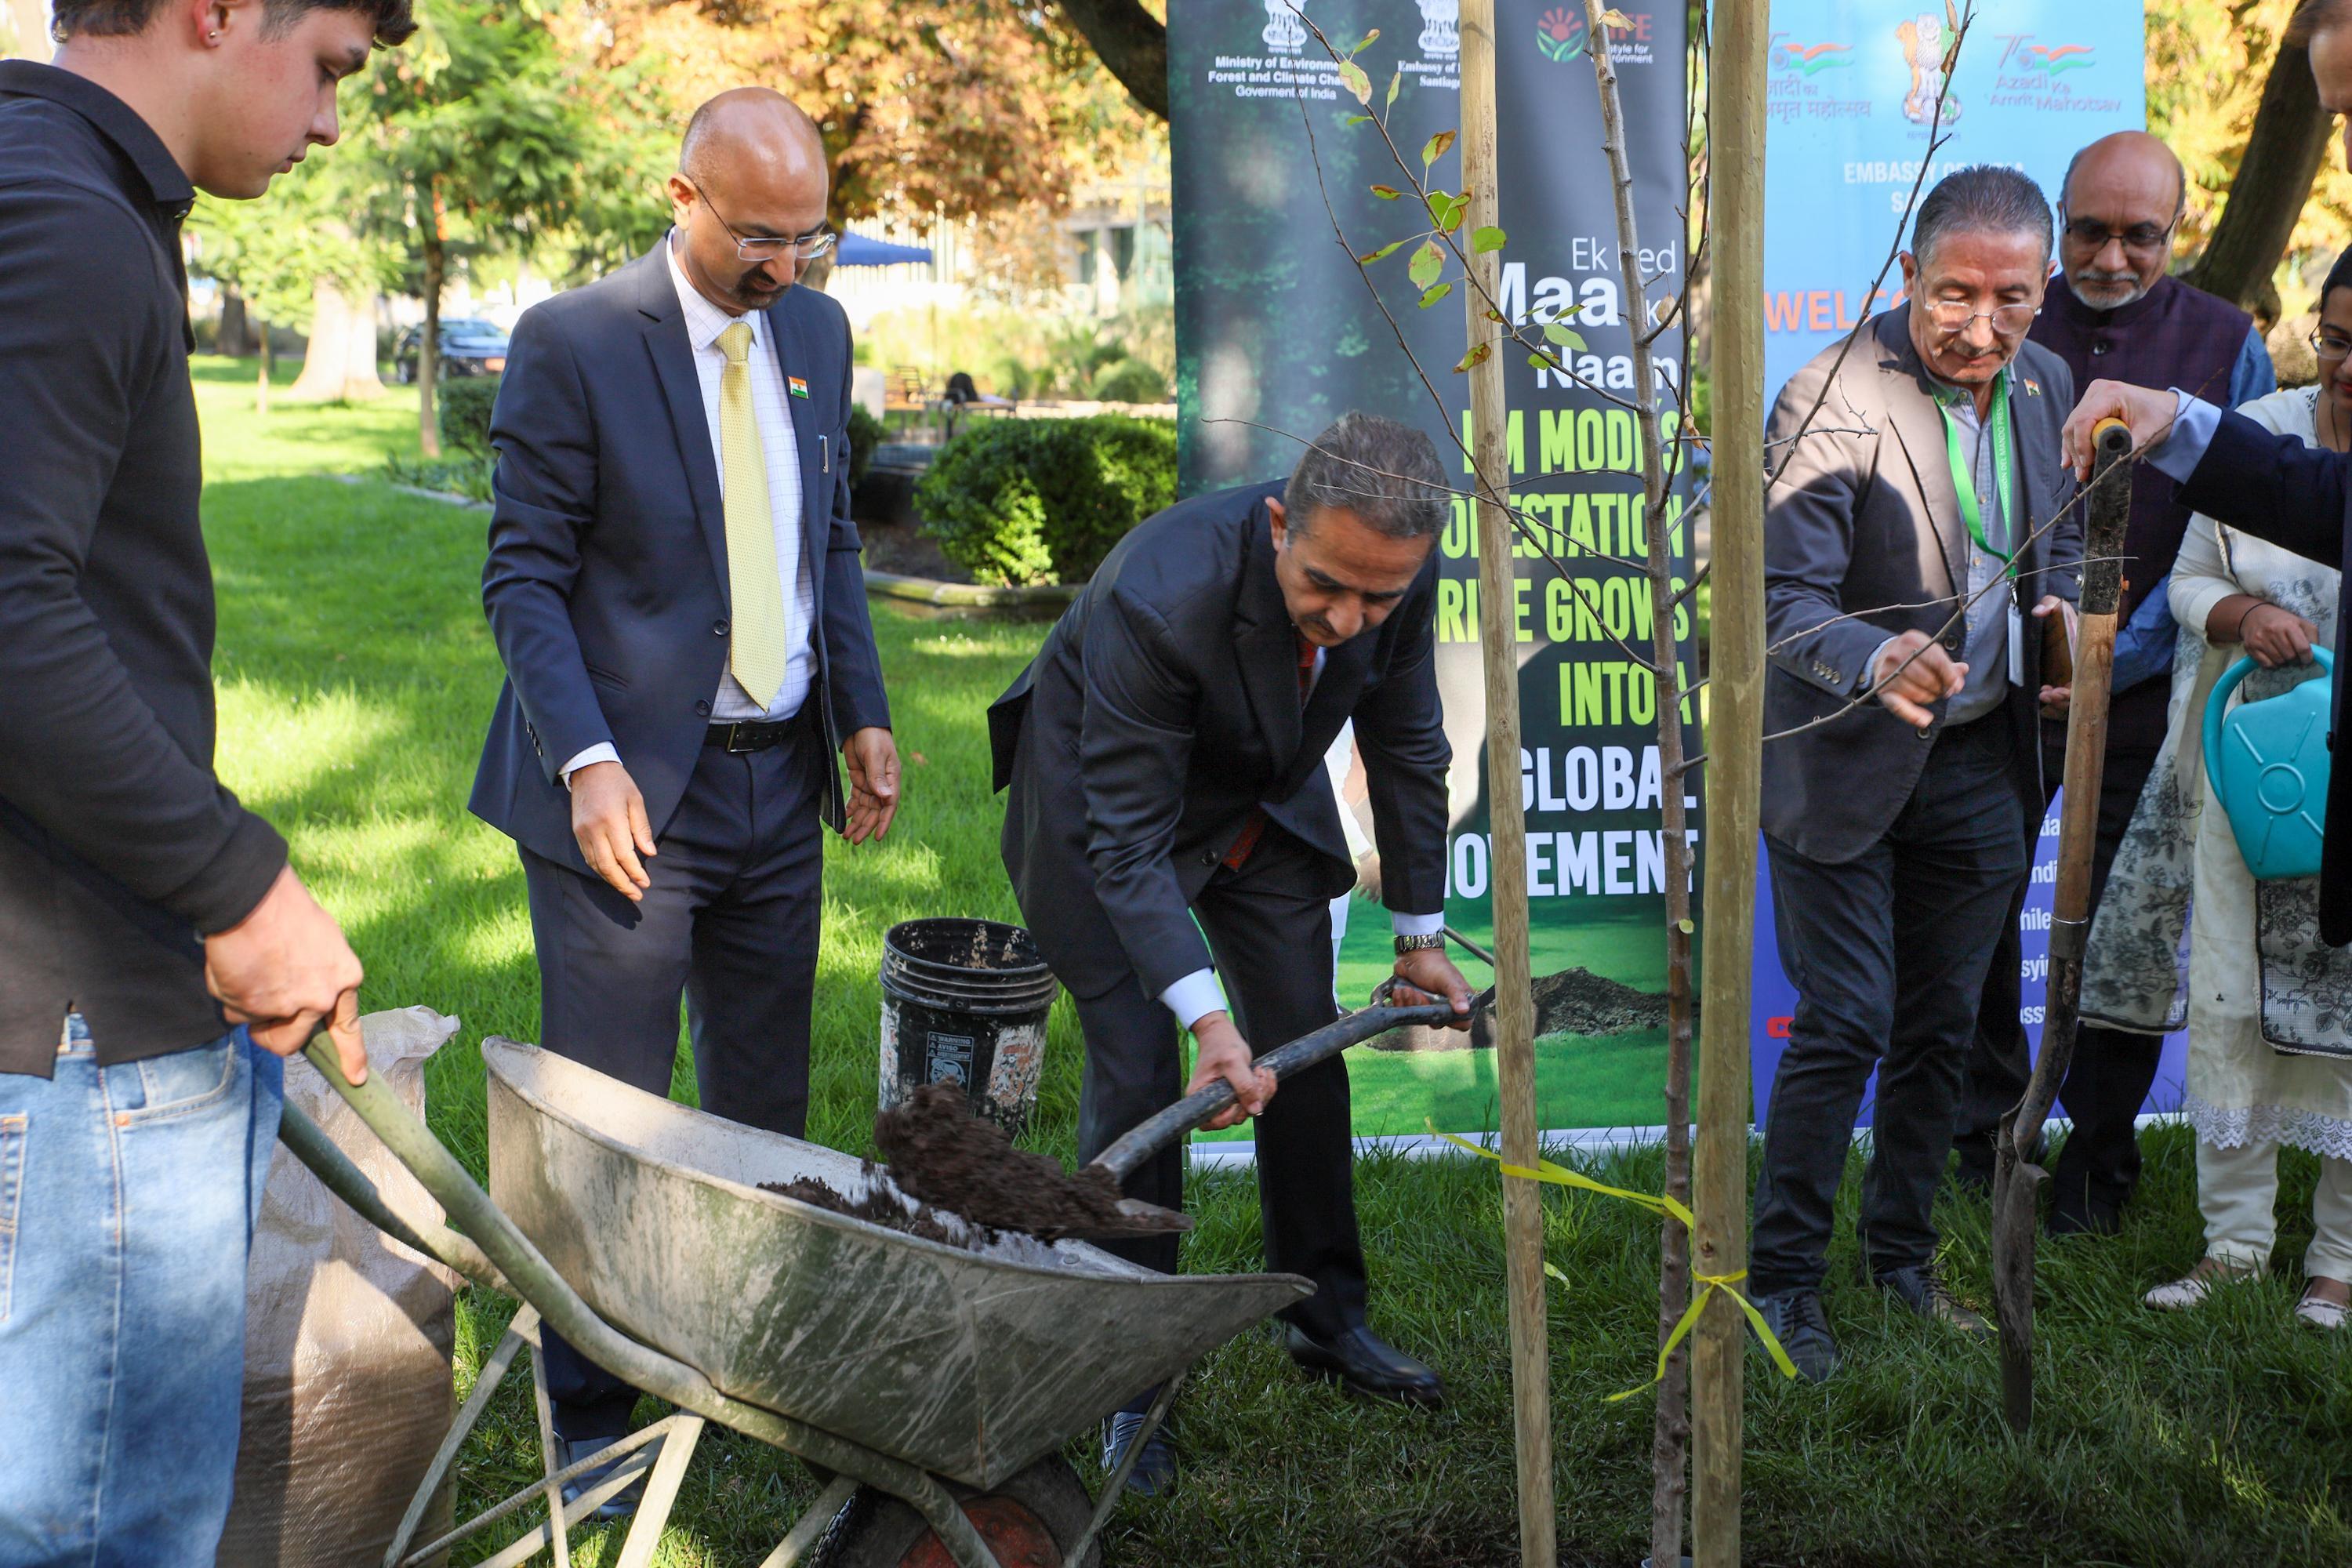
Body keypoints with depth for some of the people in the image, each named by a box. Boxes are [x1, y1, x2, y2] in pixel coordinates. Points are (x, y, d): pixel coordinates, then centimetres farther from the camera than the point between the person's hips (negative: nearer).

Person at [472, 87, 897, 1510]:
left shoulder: (816, 334, 9)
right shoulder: (573, 343, -9)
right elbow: (525, 579, -9)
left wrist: (864, 715, 8)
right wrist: (589, 764, -19)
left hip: (779, 781, 6)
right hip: (629, 790, -6)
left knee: (767, 1107, 14)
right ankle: (594, 1420, 15)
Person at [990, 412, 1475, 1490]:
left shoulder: (1397, 570, -24)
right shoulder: (1155, 599, -41)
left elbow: (1405, 746, -5)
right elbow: (1128, 842, -34)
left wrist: (1418, 934, 2)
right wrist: (1206, 1016, -42)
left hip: (1264, 803, 5)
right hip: (1108, 803, -5)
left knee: (1304, 1058, 8)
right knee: (1136, 1080, -8)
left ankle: (1327, 1320, 27)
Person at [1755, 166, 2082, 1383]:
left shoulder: (2045, 385, 1)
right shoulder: (1832, 401, -20)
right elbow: (1786, 596, -24)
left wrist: (2059, 611, -5)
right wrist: (1878, 663, -43)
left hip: (1980, 764, 6)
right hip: (1848, 768, -6)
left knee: (1940, 1025, 15)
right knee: (1843, 1027, -4)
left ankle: (1902, 1251, 33)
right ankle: (1781, 1280, 12)